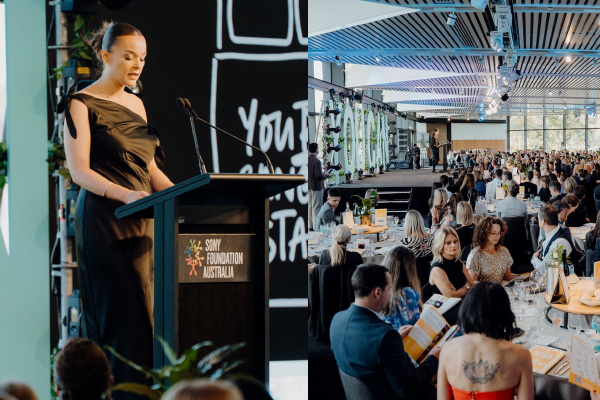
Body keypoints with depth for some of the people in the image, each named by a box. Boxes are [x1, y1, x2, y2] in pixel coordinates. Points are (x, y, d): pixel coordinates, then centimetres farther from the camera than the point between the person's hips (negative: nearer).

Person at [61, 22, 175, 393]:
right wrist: (124, 194, -26)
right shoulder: (81, 104, -4)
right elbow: (79, 170, -12)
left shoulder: (136, 104, 18)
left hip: (143, 218, 7)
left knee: (147, 307, 2)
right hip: (104, 219, -7)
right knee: (122, 309, -12)